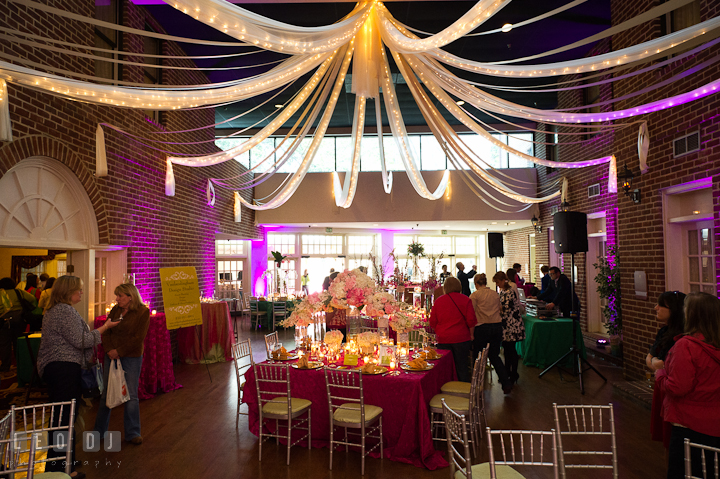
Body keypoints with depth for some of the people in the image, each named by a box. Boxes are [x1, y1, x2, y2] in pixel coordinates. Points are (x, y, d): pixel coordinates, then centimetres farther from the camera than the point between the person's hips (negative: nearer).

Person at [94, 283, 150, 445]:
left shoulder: (143, 312, -8)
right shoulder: (115, 310, 8)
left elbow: (138, 338, -13)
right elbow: (105, 331, 5)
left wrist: (119, 351, -15)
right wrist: (109, 350, -10)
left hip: (131, 358, -5)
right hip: (112, 356, 5)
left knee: (131, 395, 2)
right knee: (106, 393, 12)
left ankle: (132, 433, 16)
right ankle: (99, 430, 28)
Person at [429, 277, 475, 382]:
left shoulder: (438, 300, 2)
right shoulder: (465, 300, -4)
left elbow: (432, 322, 6)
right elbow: (471, 320, -6)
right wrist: (471, 334, 9)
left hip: (443, 339, 1)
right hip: (461, 338, -1)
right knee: (462, 366, 8)